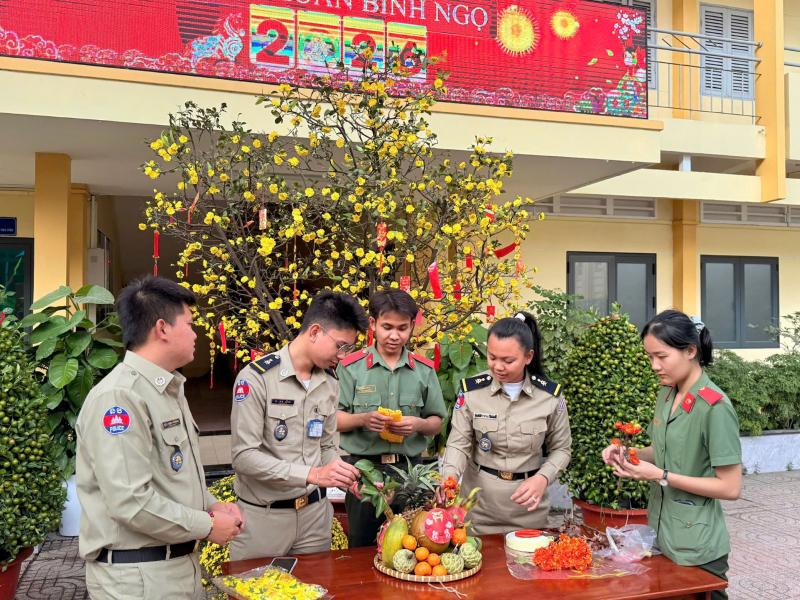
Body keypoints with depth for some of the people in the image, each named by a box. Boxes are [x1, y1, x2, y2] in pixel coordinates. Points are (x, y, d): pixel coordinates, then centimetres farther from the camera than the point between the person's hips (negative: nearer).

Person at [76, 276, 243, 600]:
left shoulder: (170, 389, 11)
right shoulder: (119, 396, -21)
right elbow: (130, 502, -26)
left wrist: (210, 505, 3)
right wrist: (208, 526, -16)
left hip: (182, 562, 9)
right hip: (136, 574, -9)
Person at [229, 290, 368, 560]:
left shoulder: (330, 382, 5)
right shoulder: (257, 378, -15)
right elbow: (244, 456, -18)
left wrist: (346, 478, -6)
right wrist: (312, 474, -24)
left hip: (314, 511, 5)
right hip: (263, 516, -5)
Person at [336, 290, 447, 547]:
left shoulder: (424, 369, 3)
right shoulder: (351, 366, -4)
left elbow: (436, 423, 8)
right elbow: (334, 419, -2)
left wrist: (419, 424, -14)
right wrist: (362, 419, -21)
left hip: (410, 468, 2)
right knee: (361, 547, 11)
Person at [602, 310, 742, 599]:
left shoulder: (715, 406, -20)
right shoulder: (666, 394, 2)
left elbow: (730, 487, -18)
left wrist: (661, 476, -22)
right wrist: (629, 454, -3)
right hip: (659, 532, 7)